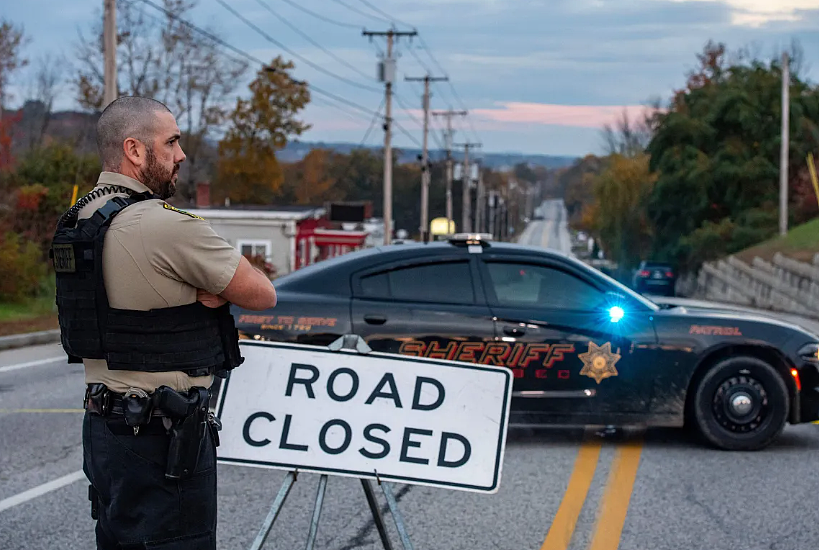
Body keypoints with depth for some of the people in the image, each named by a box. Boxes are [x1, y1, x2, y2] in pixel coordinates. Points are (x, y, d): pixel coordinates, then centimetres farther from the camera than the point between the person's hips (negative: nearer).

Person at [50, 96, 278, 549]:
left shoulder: (77, 221, 9)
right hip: (162, 439, -9)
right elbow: (262, 294, -11)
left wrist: (211, 289, -2)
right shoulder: (165, 225, -19)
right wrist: (219, 290, 7)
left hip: (102, 425, 9)